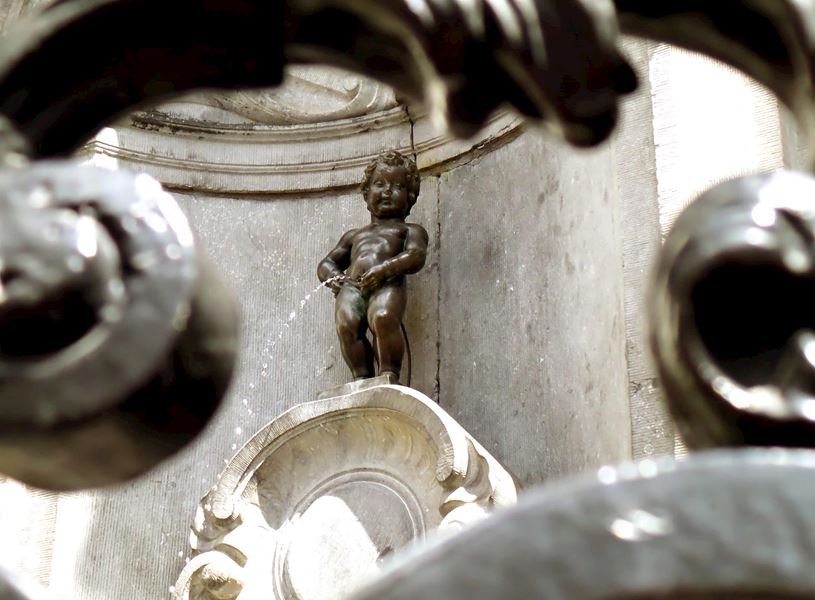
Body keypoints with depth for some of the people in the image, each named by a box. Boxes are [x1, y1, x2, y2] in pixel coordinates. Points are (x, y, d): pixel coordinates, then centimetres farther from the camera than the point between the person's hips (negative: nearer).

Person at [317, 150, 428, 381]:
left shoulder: (410, 230, 27)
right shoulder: (354, 235, 40)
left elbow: (416, 256, 6)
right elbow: (326, 263, 37)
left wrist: (385, 269, -13)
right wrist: (333, 276, 10)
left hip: (388, 284, -3)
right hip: (351, 286, 4)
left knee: (383, 317, -38)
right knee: (346, 323, -31)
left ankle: (389, 373, -35)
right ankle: (362, 376, -32)